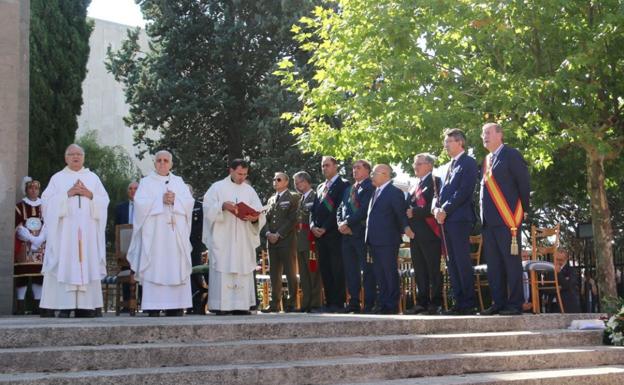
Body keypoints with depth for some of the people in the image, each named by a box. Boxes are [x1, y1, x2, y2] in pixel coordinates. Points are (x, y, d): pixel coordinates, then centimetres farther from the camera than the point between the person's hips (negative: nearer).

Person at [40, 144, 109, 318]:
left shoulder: (93, 177, 16)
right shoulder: (57, 178, 10)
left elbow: (104, 201, 9)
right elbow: (47, 201, -1)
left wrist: (90, 195, -8)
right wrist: (67, 194, -11)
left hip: (88, 230, 2)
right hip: (65, 230, -2)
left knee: (87, 264, -4)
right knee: (65, 265, -9)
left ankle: (85, 306, -3)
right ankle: (65, 306, -10)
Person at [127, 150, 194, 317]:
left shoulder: (179, 182, 17)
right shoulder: (146, 182, 11)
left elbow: (190, 202, 5)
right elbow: (140, 203, -4)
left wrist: (175, 200, -12)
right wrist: (161, 200, -12)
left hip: (176, 234, 2)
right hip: (154, 234, -2)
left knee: (176, 269, -3)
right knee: (154, 270, -9)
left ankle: (175, 308, -2)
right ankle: (153, 309, -11)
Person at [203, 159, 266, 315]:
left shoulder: (249, 190, 15)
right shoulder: (217, 187, 7)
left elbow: (260, 215, 8)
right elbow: (208, 208, -3)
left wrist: (254, 217, -15)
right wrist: (222, 206, -19)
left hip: (244, 239, 3)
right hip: (222, 238, -3)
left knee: (243, 271, 0)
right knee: (222, 270, -8)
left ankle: (241, 305, 1)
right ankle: (221, 305, -8)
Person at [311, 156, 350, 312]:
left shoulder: (343, 185, -2)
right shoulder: (320, 187, 22)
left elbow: (340, 210, -11)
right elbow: (314, 210, 19)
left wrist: (325, 228, -14)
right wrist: (313, 226, 0)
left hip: (334, 234, -7)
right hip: (320, 234, 7)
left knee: (337, 269, -6)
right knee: (325, 270, 6)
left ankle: (338, 303, -5)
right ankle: (329, 302, 9)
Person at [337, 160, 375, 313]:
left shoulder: (370, 187, -4)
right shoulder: (348, 189, 22)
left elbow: (365, 209, -14)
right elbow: (341, 208, 19)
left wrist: (348, 223, -14)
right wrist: (340, 223, 0)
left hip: (363, 233, -7)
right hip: (347, 234, 8)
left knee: (367, 270, -4)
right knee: (350, 271, 7)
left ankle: (369, 305, -2)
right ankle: (353, 304, 12)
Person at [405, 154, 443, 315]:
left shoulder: (435, 182, -4)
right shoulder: (415, 186, 22)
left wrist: (415, 212, -15)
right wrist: (408, 224, 5)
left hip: (430, 233, -8)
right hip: (416, 234, 8)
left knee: (433, 269, -4)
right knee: (419, 270, 8)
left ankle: (436, 303, -1)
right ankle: (422, 303, 11)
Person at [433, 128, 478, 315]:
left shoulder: (468, 163, -4)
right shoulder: (449, 165, 23)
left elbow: (463, 191, -13)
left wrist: (445, 210, -15)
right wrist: (437, 208, 3)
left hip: (460, 218, -8)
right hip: (446, 219, 8)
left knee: (463, 261, -8)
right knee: (452, 263, 7)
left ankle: (468, 304, -5)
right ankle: (459, 302, 10)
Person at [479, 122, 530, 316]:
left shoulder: (510, 154, -3)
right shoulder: (487, 160, 19)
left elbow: (524, 183, -3)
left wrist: (523, 210, 1)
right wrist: (484, 215, 13)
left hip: (507, 218, -8)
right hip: (489, 220, 8)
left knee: (511, 261, -5)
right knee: (493, 263, 7)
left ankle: (515, 304, -1)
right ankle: (498, 302, 13)